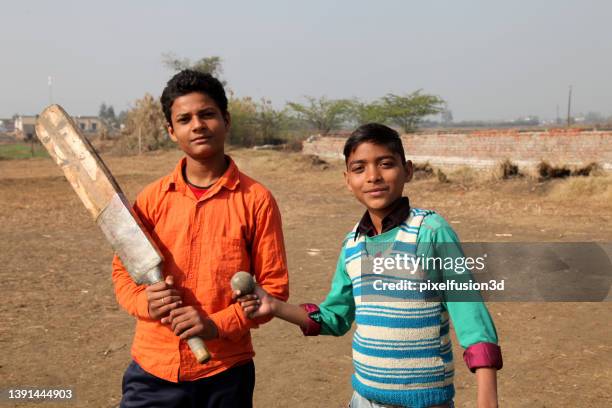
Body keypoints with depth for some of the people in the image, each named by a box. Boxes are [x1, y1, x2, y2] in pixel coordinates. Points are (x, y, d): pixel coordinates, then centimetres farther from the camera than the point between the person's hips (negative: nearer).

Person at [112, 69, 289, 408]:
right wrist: (146, 301, -11)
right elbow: (122, 270, 8)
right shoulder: (152, 198, 1)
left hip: (225, 372, -1)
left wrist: (217, 325, -16)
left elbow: (274, 287, -5)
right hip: (152, 370, 2)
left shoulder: (256, 199, -6)